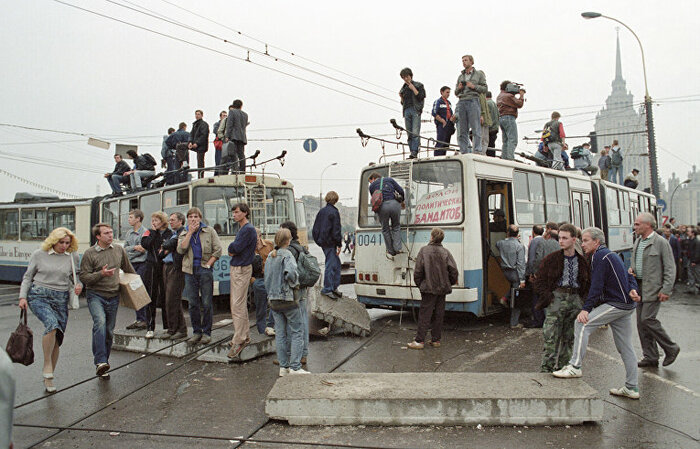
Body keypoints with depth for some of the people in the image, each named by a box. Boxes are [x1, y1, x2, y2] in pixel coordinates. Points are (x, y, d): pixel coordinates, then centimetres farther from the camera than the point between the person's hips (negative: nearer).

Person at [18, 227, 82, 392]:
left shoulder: (73, 257, 7)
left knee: (57, 341, 3)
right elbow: (27, 277, 8)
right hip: (39, 296, -3)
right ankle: (47, 367, -17)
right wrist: (22, 297, -1)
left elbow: (76, 277, 18)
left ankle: (48, 378, 18)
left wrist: (78, 285, -4)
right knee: (52, 324, -31)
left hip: (61, 298, 3)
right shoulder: (39, 255, 2)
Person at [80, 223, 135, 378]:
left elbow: (128, 269, 24)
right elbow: (83, 277, -7)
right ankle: (100, 362, -30)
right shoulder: (90, 253, -5)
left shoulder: (119, 250, 8)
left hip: (113, 297, 4)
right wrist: (101, 274, -20)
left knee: (109, 331, 9)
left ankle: (104, 362, 24)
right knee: (100, 323, -27)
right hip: (96, 295, -4)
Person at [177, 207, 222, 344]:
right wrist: (190, 232, -7)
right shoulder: (184, 234, 12)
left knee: (206, 303, -2)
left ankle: (206, 332, 7)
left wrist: (208, 264, -8)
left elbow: (218, 250, 0)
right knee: (193, 303, 6)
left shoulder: (209, 231, 6)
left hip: (205, 270, -3)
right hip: (190, 271, 3)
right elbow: (181, 250, -7)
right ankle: (196, 331, 16)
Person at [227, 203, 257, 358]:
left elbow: (236, 248, -20)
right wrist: (233, 251, -4)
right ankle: (245, 336, 26)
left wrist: (231, 248, 1)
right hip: (236, 268, 10)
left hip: (242, 269, -10)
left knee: (237, 306, -10)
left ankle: (238, 341, -8)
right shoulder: (241, 228, 17)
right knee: (240, 305, 16)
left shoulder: (248, 229, -14)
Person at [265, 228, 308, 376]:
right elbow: (290, 273, -28)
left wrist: (270, 294, 18)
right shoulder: (287, 255, -11)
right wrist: (294, 283, -9)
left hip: (273, 300, 7)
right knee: (297, 331, 0)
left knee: (280, 333, 9)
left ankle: (283, 367, 12)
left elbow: (267, 279, 13)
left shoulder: (270, 257, 10)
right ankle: (295, 367, -3)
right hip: (288, 299, -7)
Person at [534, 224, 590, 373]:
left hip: (575, 299, 3)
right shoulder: (551, 259, 2)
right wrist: (548, 297, -8)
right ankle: (546, 369, -5)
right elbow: (539, 280, 3)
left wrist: (584, 299, 4)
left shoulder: (582, 261, 10)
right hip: (557, 297, -3)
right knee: (551, 336, -9)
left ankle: (561, 368, 18)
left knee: (569, 337, 8)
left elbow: (588, 282, 18)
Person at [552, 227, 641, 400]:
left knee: (582, 324, -16)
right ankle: (631, 388, 18)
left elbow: (596, 286, -19)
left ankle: (575, 367, -18)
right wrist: (632, 290, -2)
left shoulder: (600, 256, -11)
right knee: (625, 347, 13)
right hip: (626, 305, 10)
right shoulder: (611, 255, 21)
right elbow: (628, 277, 19)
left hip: (615, 304, -10)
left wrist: (586, 309, -22)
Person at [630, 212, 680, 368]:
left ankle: (671, 348, 7)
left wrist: (666, 290, -16)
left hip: (653, 288, -8)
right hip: (639, 287, 8)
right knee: (641, 322, 7)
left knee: (647, 319, -12)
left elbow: (670, 268, -10)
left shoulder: (661, 242, -9)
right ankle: (650, 357, 15)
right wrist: (632, 269, 3)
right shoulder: (637, 242, 13)